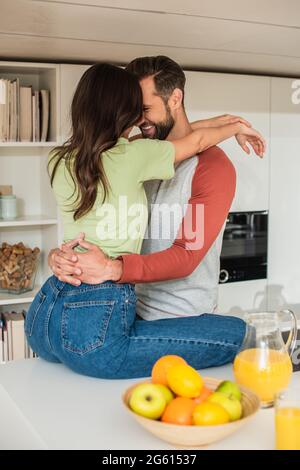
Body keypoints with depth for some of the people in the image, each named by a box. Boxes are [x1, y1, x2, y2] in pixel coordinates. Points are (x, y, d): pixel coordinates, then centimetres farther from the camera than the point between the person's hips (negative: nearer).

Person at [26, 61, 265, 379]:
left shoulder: (60, 163, 8)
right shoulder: (132, 157, -9)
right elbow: (198, 140, 10)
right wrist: (237, 127, 30)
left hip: (43, 314, 8)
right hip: (95, 324, -8)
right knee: (234, 332, -6)